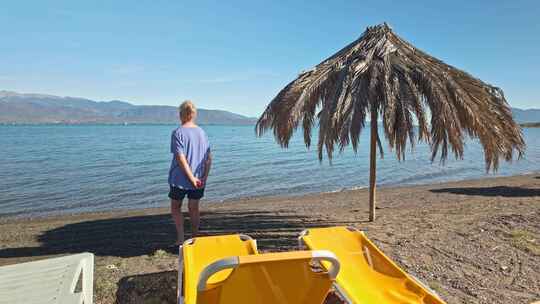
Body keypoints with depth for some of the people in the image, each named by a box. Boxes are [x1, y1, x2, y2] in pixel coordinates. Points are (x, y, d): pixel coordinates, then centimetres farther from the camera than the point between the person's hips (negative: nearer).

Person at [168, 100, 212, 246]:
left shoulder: (178, 132, -12)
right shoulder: (202, 132, 5)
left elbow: (181, 158, -19)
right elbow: (209, 158, 3)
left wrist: (191, 178, -16)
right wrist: (204, 177, 0)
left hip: (180, 179, -4)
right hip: (199, 180, 5)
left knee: (175, 207, 13)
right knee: (194, 208, 15)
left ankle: (180, 238, 6)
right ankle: (194, 239, 22)